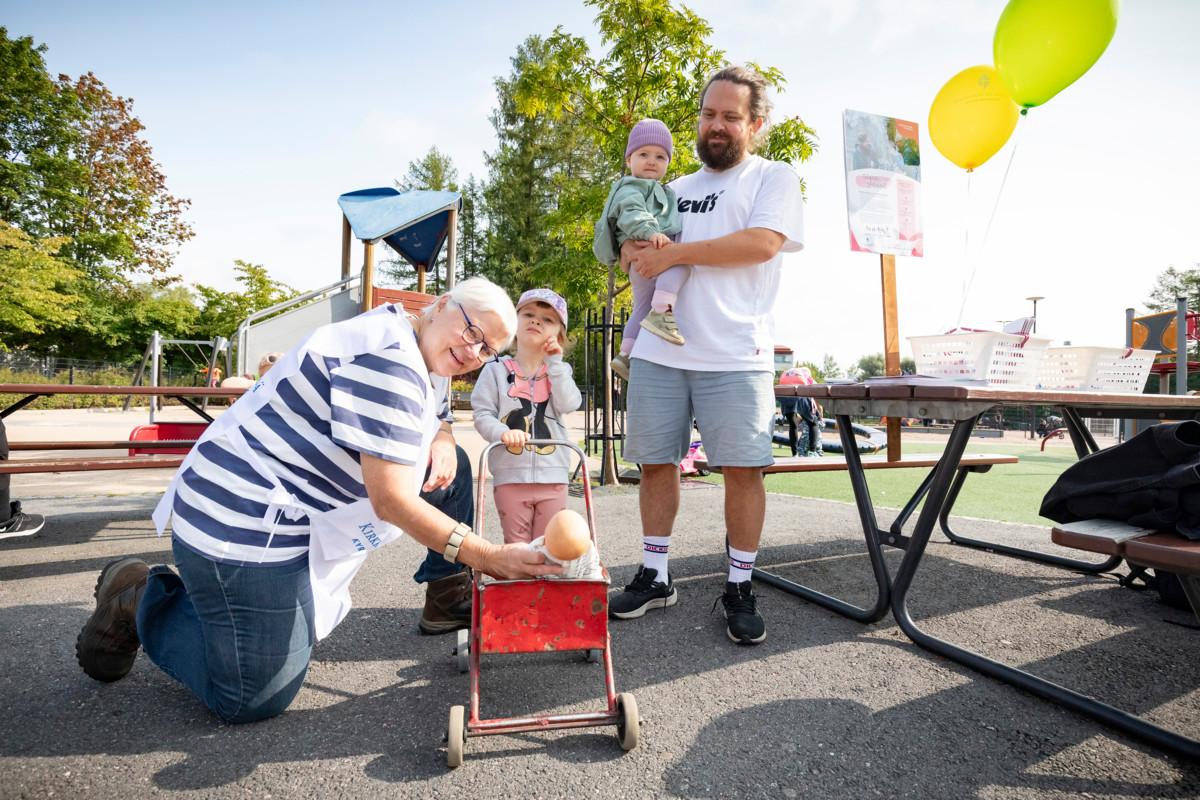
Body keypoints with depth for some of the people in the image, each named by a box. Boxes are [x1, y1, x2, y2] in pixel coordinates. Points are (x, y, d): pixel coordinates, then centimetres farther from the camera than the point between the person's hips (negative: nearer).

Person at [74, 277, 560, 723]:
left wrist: (443, 440, -4)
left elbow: (431, 424, 22)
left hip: (287, 515, 10)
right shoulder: (388, 358, -25)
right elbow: (392, 501, -28)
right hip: (242, 523, -10)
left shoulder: (422, 363, 7)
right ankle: (139, 602, 15)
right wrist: (489, 557, -27)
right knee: (255, 699, -3)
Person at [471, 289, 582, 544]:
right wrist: (502, 432, -23)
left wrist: (555, 362, -8)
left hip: (552, 474, 2)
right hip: (510, 474, -2)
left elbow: (569, 404, -9)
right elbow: (483, 414, -4)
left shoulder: (560, 371, 9)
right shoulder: (496, 370, 1)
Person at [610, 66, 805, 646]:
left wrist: (673, 254, -10)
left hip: (734, 356, -4)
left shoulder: (774, 178, 7)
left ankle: (739, 588, 14)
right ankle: (654, 578, 21)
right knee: (655, 462, 6)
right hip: (658, 351, 5)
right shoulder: (674, 190, 23)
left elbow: (762, 243, -11)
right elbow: (635, 240, 27)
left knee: (743, 468, -3)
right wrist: (634, 251, 1)